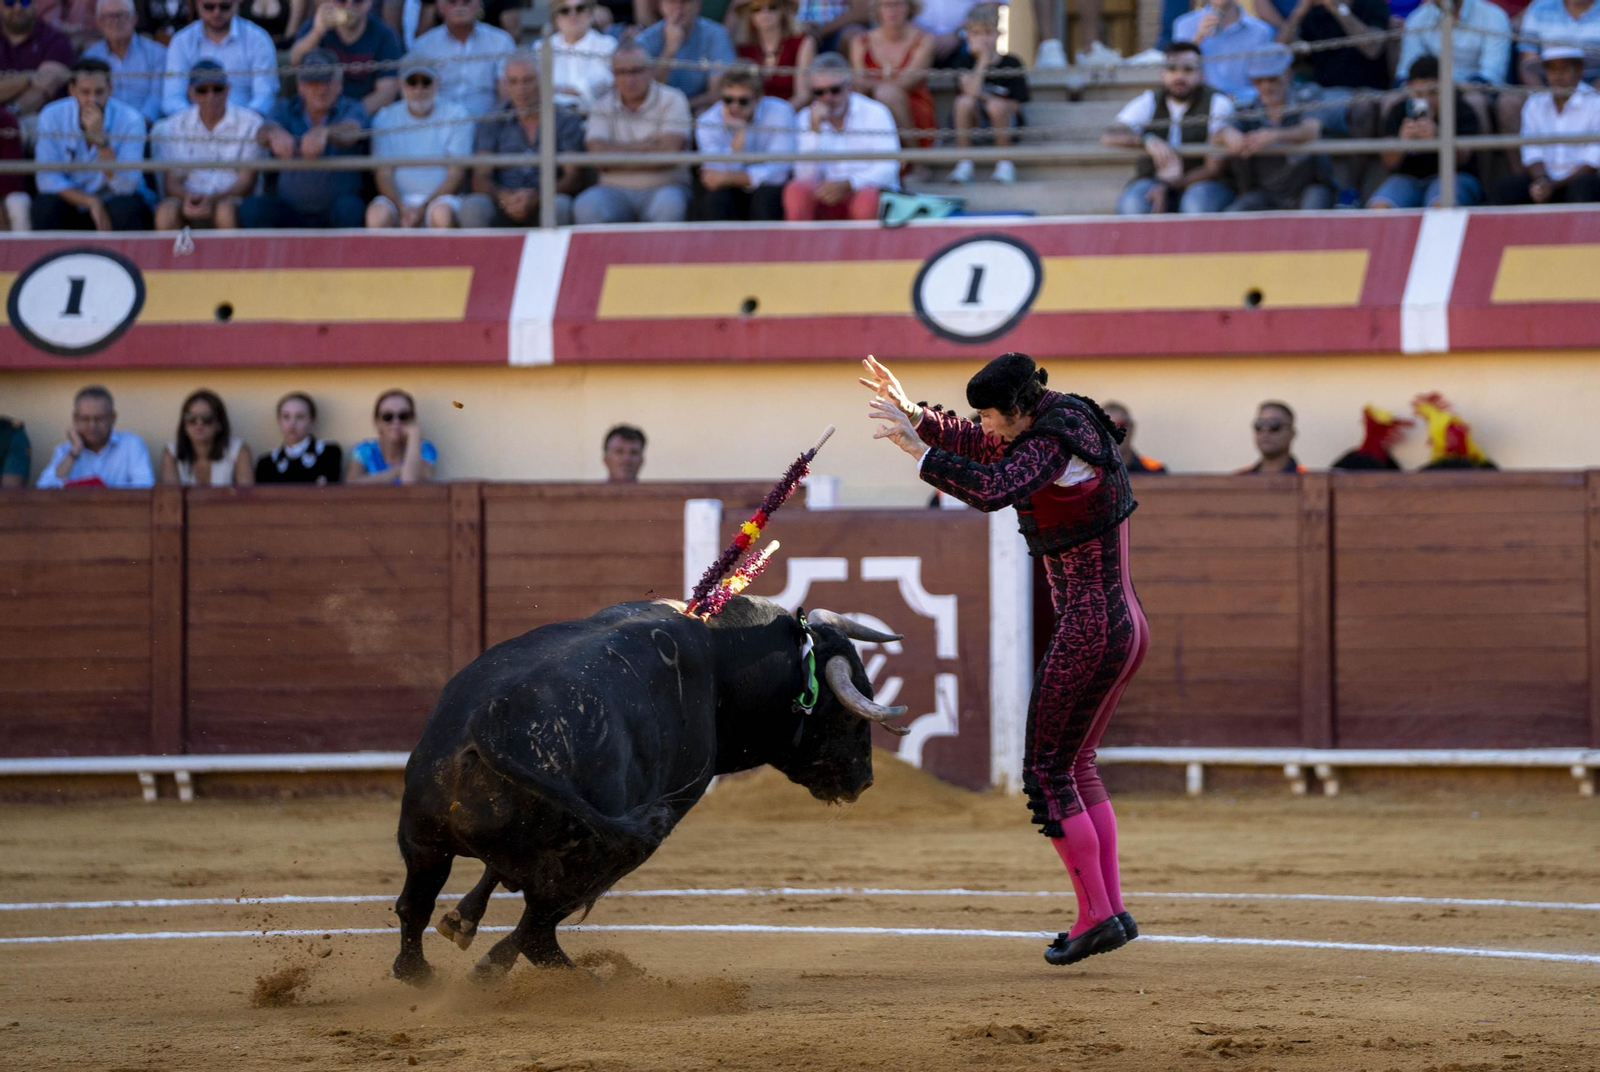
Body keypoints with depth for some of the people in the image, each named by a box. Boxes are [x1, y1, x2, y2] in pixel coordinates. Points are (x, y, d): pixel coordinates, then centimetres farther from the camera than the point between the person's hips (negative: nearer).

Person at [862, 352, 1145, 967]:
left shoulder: (1053, 444, -18)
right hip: (1125, 624, 10)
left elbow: (992, 489, -35)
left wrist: (919, 450, -27)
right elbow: (986, 450, 25)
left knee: (1046, 772, -3)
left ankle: (1095, 913, -4)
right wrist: (915, 415, 16)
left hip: (1090, 630, -10)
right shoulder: (1067, 423, 12)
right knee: (1075, 765, 17)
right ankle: (1111, 911, 16)